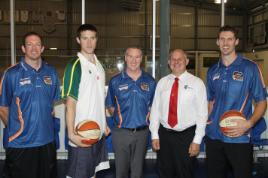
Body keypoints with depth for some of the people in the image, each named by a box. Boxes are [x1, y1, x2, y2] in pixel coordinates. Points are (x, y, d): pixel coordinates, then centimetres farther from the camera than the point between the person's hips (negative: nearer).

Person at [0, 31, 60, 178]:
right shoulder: (12, 73, -7)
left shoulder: (51, 72, 5)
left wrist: (45, 120, 8)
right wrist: (13, 129, 0)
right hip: (19, 143, -4)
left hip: (46, 140, 4)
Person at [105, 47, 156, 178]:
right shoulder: (115, 81, -2)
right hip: (121, 132, -1)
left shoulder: (150, 81, 2)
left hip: (142, 132, 1)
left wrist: (146, 117, 1)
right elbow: (110, 106, 8)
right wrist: (119, 118, -1)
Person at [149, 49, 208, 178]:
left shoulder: (197, 83, -4)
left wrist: (197, 140, -10)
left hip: (187, 136, -3)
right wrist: (154, 135, 1)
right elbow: (155, 109, 5)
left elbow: (202, 113, -7)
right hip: (164, 135, 3)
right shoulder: (162, 82, 5)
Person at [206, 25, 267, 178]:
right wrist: (206, 121, 1)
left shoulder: (250, 68, -4)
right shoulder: (213, 71, 9)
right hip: (213, 136, 4)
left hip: (239, 137, -4)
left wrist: (249, 123, -18)